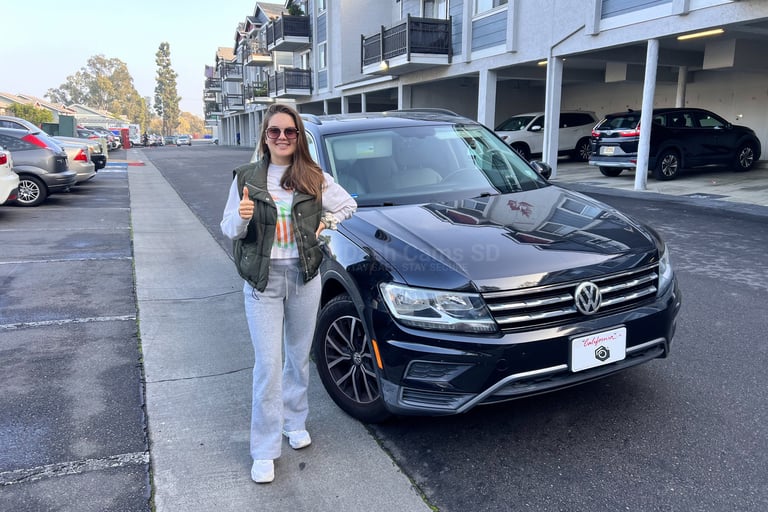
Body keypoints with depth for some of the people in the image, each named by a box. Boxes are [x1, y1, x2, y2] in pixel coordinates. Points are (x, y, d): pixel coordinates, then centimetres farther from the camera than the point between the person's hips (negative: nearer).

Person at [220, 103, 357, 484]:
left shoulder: (315, 178, 1)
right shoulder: (247, 177, -1)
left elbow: (348, 204, 14)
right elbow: (227, 229, -1)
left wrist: (327, 222, -1)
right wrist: (241, 218, -22)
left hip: (304, 277, 2)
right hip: (262, 280, -2)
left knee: (299, 357, 14)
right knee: (268, 363, -3)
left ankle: (294, 421, 36)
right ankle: (264, 450, 9)